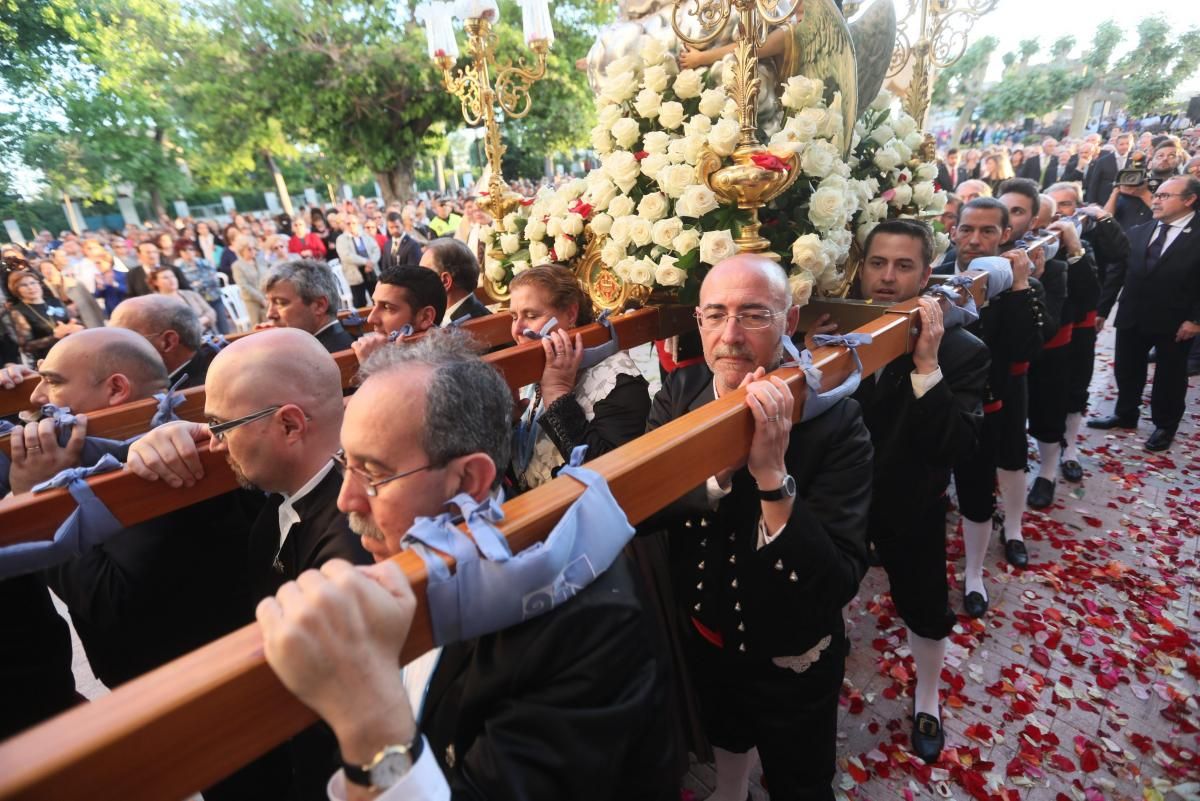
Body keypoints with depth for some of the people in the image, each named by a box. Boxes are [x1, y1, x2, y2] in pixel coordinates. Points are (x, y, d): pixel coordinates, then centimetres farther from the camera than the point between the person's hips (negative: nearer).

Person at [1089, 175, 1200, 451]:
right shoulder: (1138, 233, 7)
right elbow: (1117, 273, 7)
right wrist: (1102, 309, 4)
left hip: (1174, 322, -4)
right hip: (1132, 317, 4)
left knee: (1169, 376, 11)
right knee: (1127, 370, 15)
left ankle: (1165, 426, 28)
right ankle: (1125, 414, 35)